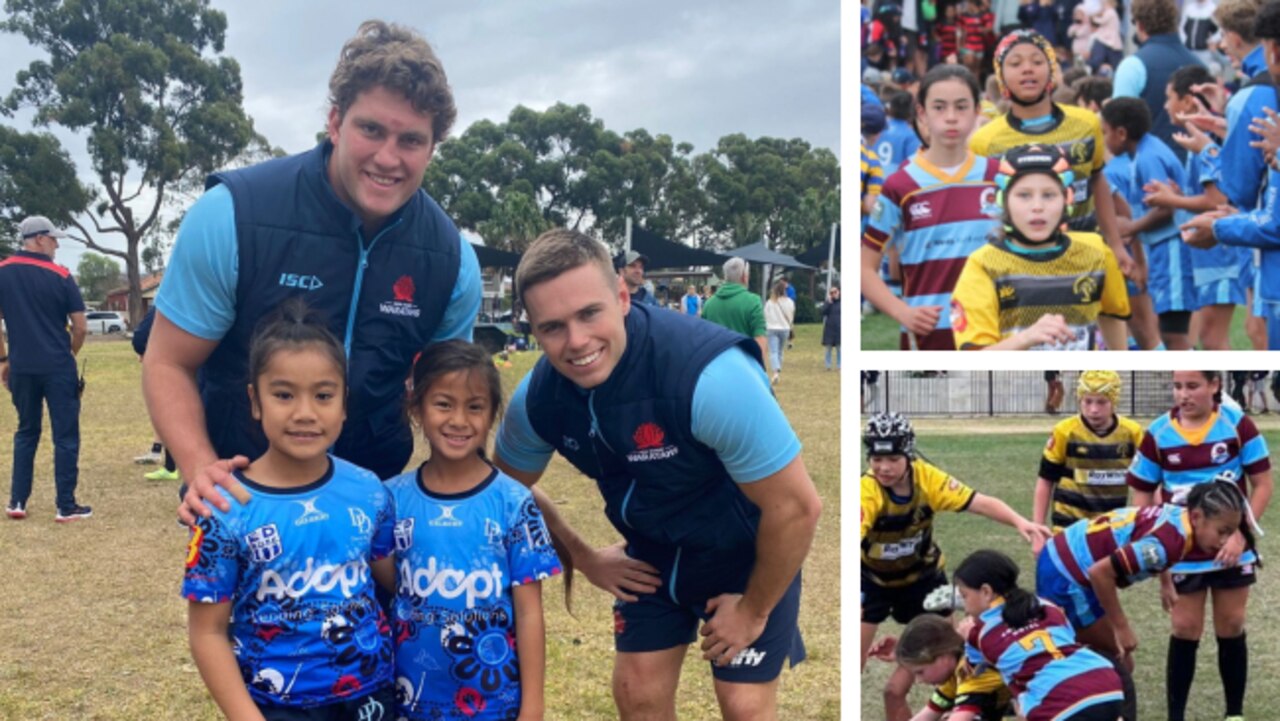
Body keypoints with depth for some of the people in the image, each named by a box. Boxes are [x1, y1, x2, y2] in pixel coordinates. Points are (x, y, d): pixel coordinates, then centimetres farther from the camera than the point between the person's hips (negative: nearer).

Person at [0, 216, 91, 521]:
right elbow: (80, 327, -6)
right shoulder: (60, 275, -8)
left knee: (26, 433, 18)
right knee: (65, 436, 4)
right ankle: (66, 506, 5)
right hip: (58, 368, -4)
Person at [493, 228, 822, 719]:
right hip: (654, 554, 5)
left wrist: (754, 609, -17)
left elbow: (797, 506, -29)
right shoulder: (538, 398, -19)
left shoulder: (712, 375, -37)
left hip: (746, 554, -5)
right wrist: (583, 559, 5)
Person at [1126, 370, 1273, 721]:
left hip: (1231, 546, 0)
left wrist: (1241, 535, -14)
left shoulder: (1238, 424, -11)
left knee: (1231, 629, 10)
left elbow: (1262, 485, -6)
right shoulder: (1157, 433, -9)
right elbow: (1142, 493, 1)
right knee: (1185, 630, 4)